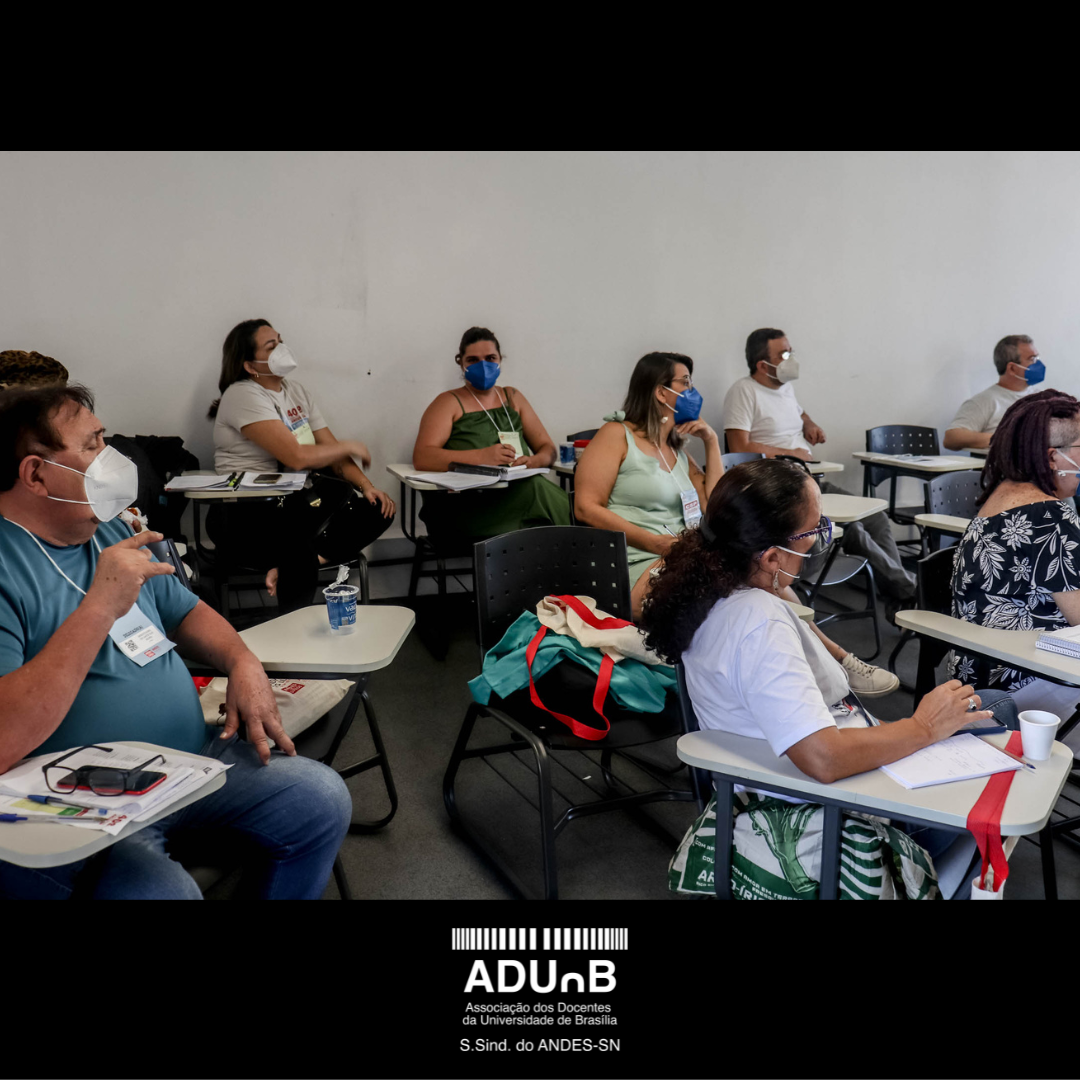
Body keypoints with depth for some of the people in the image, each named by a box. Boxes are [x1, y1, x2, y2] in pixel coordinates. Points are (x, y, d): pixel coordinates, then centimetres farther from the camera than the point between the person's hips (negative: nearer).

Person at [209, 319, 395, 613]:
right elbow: (297, 457, -22)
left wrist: (367, 485, -6)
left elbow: (331, 451, 11)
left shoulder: (294, 390, 15)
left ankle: (295, 563, -19)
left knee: (378, 509, -11)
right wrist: (350, 447, -6)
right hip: (246, 516, -8)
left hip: (293, 499, 8)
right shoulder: (243, 396, -11)